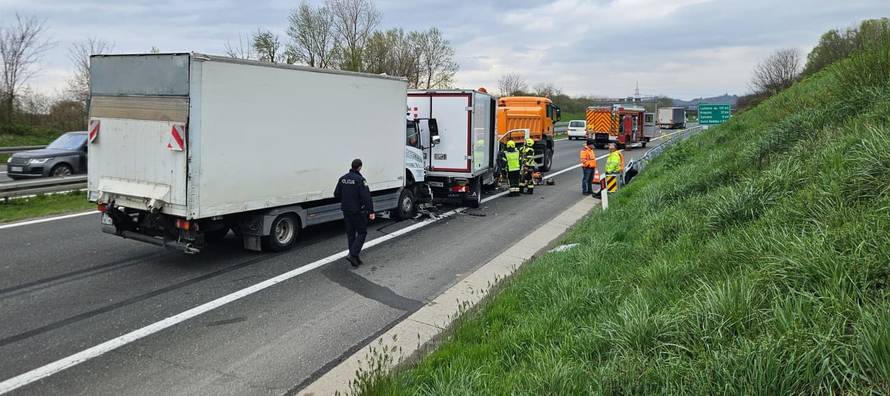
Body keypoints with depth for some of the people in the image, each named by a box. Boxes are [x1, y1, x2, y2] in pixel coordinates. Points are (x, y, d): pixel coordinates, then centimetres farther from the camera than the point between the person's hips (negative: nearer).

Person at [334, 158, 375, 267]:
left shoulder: (343, 179, 4)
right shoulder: (360, 180, -17)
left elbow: (336, 194, 10)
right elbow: (366, 197, -22)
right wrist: (371, 211, -21)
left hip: (346, 211, 7)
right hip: (358, 211, -7)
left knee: (350, 234, 13)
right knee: (362, 233, 5)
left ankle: (355, 259, 18)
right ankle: (353, 254, -9)